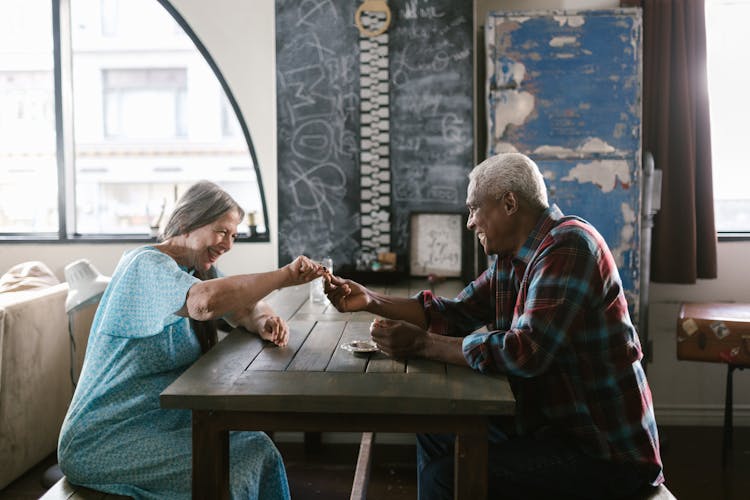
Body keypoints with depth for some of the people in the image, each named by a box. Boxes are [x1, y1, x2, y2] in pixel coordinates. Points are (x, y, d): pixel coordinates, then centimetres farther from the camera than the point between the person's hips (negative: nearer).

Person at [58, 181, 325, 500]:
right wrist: (285, 275, -30)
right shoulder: (147, 264, -18)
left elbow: (245, 308, 10)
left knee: (257, 447, -6)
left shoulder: (195, 270, 11)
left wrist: (265, 323, -14)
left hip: (158, 425, 9)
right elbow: (206, 301, -37)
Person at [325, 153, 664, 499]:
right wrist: (370, 300, 2)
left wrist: (423, 345, -23)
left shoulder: (568, 246, -21)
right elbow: (456, 314, 10)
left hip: (606, 450, -9)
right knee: (436, 435, 15)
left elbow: (527, 352, -30)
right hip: (555, 425, 9)